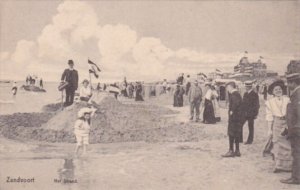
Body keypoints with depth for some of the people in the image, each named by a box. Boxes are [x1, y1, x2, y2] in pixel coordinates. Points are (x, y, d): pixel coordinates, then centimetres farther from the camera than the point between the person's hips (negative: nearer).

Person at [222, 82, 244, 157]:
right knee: (237, 134, 12)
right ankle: (237, 151, 17)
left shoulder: (233, 94, -14)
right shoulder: (238, 94, 16)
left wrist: (232, 111, -20)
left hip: (233, 117, -9)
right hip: (238, 117, 10)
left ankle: (231, 151, -2)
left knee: (231, 134, -4)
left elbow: (236, 102, -30)